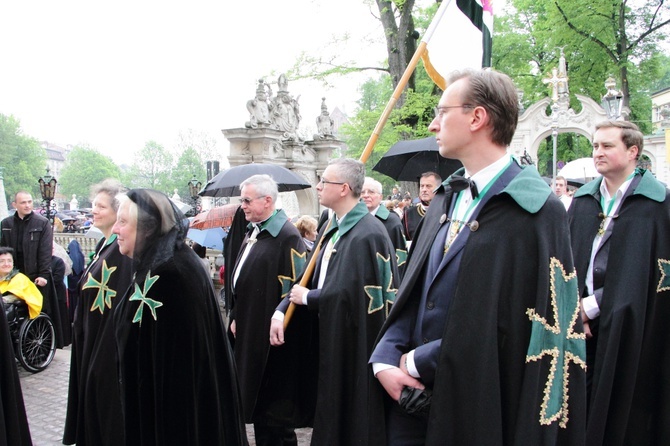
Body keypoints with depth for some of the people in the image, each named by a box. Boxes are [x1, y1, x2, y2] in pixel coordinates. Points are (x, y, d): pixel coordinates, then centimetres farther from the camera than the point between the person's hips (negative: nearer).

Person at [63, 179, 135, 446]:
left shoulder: (122, 248, -20)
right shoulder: (103, 245, 10)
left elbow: (122, 300, -24)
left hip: (109, 341, -10)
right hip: (92, 336, 10)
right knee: (92, 392, 19)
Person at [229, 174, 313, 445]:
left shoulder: (286, 236, -18)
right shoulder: (253, 232, 11)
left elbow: (294, 288, -20)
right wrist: (236, 317, 12)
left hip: (271, 335, -9)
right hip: (249, 331, 9)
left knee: (275, 405, 4)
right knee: (256, 398, 17)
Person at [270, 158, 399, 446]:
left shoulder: (367, 234, -23)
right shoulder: (331, 227, 7)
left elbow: (347, 295, -27)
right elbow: (309, 277, 9)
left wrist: (306, 297, -11)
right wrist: (281, 311, -5)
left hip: (355, 347, -9)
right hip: (331, 340, 9)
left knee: (353, 421, 8)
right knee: (330, 415, 20)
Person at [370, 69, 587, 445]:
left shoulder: (535, 211, -16)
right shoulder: (448, 197, 9)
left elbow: (510, 329, -19)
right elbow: (411, 292, 8)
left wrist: (418, 362, -12)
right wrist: (386, 358, -6)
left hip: (475, 409, -6)